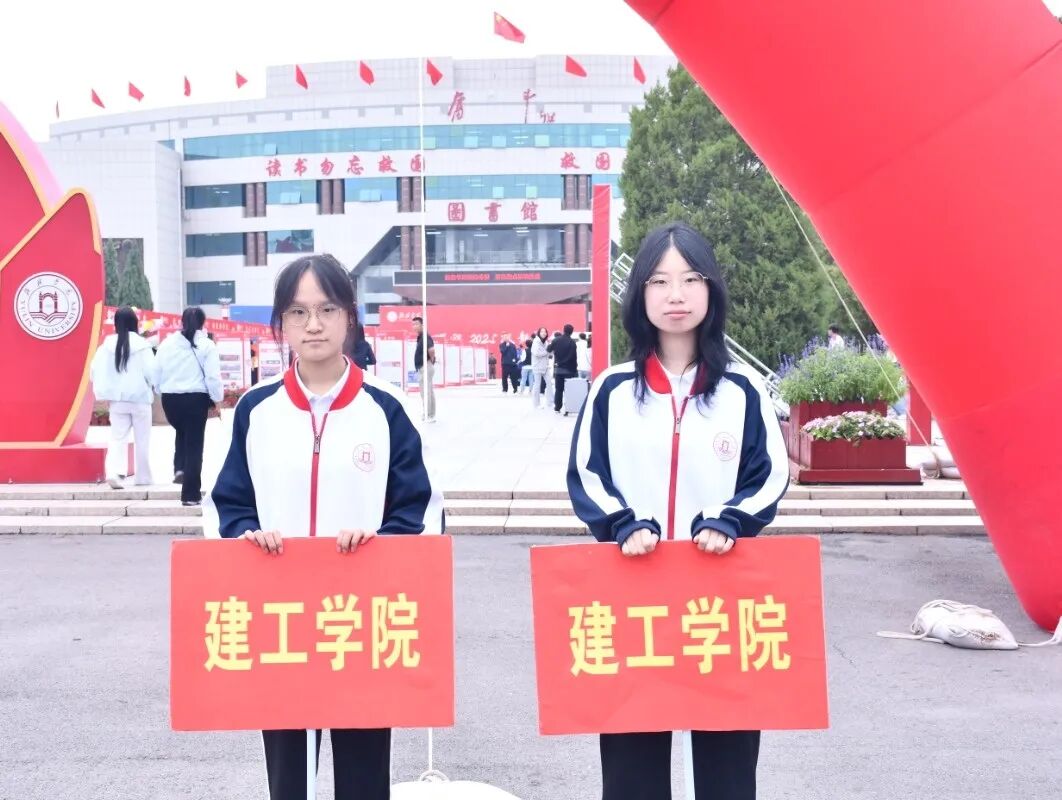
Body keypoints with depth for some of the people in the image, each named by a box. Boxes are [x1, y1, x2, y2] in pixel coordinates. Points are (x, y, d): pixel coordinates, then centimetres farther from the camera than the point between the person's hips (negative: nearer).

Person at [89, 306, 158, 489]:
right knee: (142, 439, 10)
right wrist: (154, 386, 7)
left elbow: (95, 369, 0)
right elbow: (152, 370, -13)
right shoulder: (141, 344, -11)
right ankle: (143, 476, 16)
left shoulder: (108, 344, -1)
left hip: (117, 398, 2)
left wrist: (104, 390, 13)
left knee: (117, 436, 4)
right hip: (139, 397, -2)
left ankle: (114, 472, -17)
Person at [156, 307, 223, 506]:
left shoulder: (167, 343, 5)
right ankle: (191, 494, 7)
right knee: (194, 443, 5)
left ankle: (179, 468, 10)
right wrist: (217, 399, 2)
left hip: (170, 398, 4)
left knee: (182, 433, 31)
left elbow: (158, 373, 9)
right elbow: (213, 377, -9)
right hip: (196, 398, -4)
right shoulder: (206, 345, -6)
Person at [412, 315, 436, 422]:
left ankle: (429, 416, -5)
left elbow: (431, 350, -33)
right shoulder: (420, 338, 15)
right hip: (421, 368, 11)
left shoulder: (425, 337, -17)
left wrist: (431, 360, -16)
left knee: (427, 392, -7)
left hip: (426, 367, -11)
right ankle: (426, 415, 21)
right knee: (425, 392, 15)